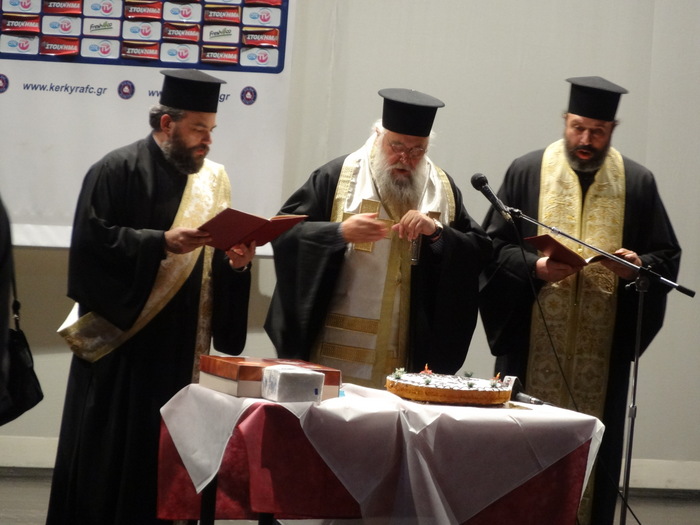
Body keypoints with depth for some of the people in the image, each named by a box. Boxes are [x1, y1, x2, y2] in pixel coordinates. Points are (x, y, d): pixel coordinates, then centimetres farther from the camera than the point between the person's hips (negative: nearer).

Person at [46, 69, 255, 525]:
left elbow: (221, 258, 14)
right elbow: (92, 239, -16)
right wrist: (160, 243, -23)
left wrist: (236, 261, -9)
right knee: (114, 450, -3)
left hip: (184, 345, 6)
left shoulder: (214, 178, 12)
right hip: (124, 340, -6)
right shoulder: (118, 170, -7)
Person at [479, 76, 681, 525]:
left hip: (603, 348, 1)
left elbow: (667, 257, 8)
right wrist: (534, 266, -17)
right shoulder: (527, 173, 4)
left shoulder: (638, 183, 7)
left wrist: (639, 266, -14)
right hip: (534, 345, -1)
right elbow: (494, 247, 1)